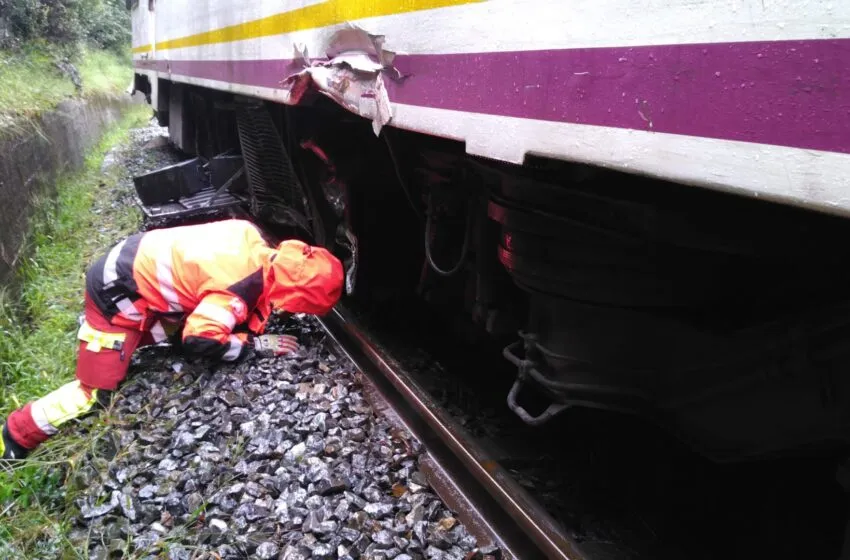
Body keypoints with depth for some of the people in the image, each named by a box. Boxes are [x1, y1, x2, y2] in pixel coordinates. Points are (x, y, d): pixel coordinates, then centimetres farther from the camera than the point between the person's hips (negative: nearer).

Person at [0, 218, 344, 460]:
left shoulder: (253, 239, -6)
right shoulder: (240, 288, -29)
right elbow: (199, 340, -27)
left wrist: (261, 314, 5)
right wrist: (257, 345, -19)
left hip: (133, 258, 8)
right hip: (116, 292, -8)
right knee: (98, 390, -1)